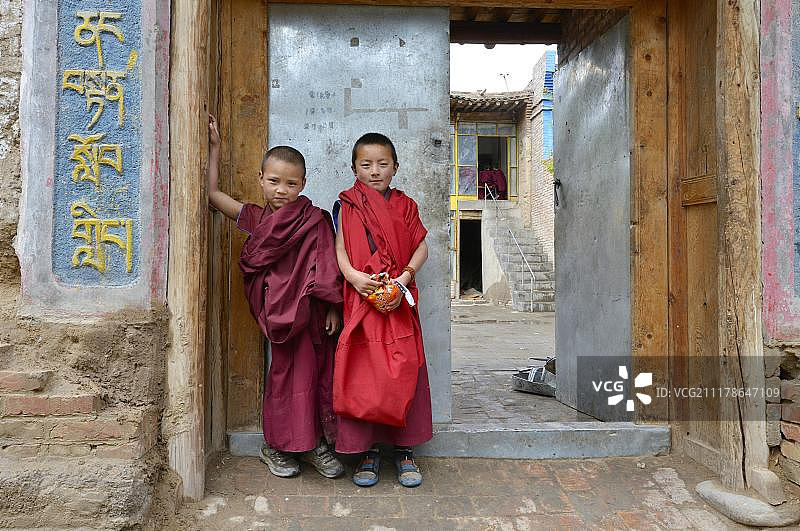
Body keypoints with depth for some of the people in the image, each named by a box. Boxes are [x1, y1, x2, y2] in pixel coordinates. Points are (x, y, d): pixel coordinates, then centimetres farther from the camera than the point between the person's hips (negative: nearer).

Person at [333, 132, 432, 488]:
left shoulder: (404, 205, 9)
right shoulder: (348, 207, 8)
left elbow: (421, 248, 5)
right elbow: (340, 249, 3)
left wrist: (404, 278, -11)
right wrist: (354, 275, -16)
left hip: (398, 300, 1)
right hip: (361, 299, 0)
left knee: (404, 373, 2)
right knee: (362, 375, 0)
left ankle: (404, 449, 17)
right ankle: (367, 450, 15)